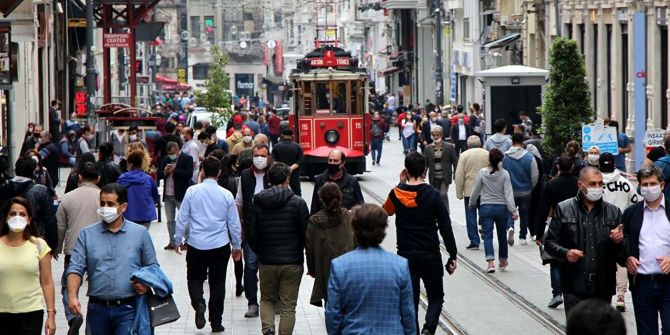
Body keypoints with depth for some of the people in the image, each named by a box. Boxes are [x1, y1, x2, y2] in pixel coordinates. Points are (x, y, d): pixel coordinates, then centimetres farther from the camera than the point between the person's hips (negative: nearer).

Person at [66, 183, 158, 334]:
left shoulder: (140, 233, 6)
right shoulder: (87, 234, 7)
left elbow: (152, 267, 10)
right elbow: (76, 268, 0)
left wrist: (147, 284, -11)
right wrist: (72, 296, -16)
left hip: (128, 310, -2)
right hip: (97, 309, 2)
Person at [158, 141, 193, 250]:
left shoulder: (187, 159, -6)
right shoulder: (165, 159, 12)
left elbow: (189, 174, -17)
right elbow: (159, 175, 10)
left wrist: (174, 171, -18)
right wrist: (165, 172, -11)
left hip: (181, 195, -6)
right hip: (167, 195, 6)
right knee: (170, 220, 10)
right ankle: (172, 242, 16)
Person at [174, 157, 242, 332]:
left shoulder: (192, 191, -7)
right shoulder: (226, 195, -4)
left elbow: (182, 218, -2)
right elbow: (234, 223, 3)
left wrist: (178, 240, 11)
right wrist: (237, 246, 16)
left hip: (196, 245, -1)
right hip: (220, 246, 1)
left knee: (195, 278, 15)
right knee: (217, 283, 11)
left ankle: (198, 303, -13)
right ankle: (216, 322, 13)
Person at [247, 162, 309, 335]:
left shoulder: (258, 203, -2)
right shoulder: (298, 203, -10)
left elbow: (250, 232, 0)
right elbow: (306, 232, -6)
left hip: (266, 261, 2)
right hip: (292, 262, -2)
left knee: (267, 299, 18)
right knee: (288, 306, 5)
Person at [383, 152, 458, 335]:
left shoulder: (396, 193, -3)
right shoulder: (433, 195, -10)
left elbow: (387, 211, 21)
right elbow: (446, 227, -10)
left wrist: (401, 184, 16)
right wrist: (452, 256, -3)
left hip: (405, 256, 2)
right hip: (430, 255, -2)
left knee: (410, 300, 10)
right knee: (436, 297, 11)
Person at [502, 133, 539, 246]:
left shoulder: (504, 157, -9)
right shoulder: (529, 157, -11)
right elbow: (535, 176, -7)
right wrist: (530, 187, 13)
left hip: (509, 191, 0)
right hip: (525, 192, 0)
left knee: (509, 212, 11)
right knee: (524, 214, 15)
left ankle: (510, 227, -18)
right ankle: (522, 237, 21)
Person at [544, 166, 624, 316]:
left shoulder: (613, 212, 10)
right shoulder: (564, 210, 4)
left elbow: (623, 252, 14)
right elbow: (550, 242, 5)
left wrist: (619, 241, -9)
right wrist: (565, 253, -15)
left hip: (603, 288, 2)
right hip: (575, 287, -2)